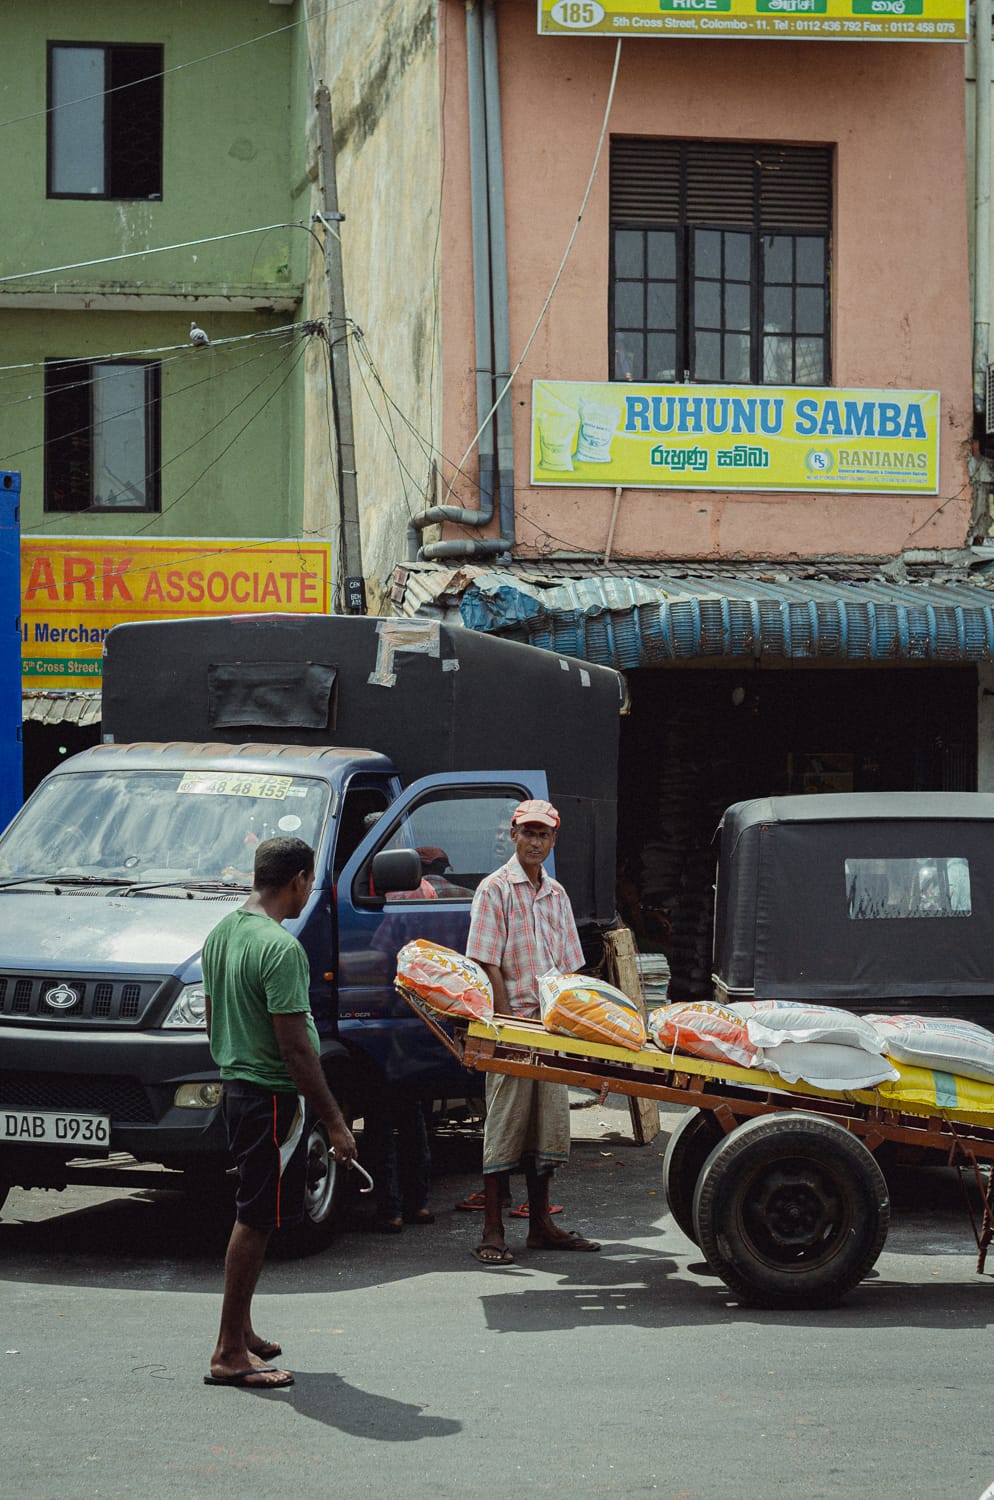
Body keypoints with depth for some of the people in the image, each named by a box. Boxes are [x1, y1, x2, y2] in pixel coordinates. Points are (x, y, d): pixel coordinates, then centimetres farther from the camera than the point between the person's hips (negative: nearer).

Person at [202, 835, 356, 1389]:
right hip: (274, 1097, -9)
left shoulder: (222, 932, 9)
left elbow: (213, 1019, 18)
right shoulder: (280, 948, -20)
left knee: (255, 1216, 18)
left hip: (237, 1088, 9)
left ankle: (241, 1332, 26)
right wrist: (336, 1123, -17)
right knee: (256, 1219, -4)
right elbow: (295, 1047, -21)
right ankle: (230, 1353, -1)